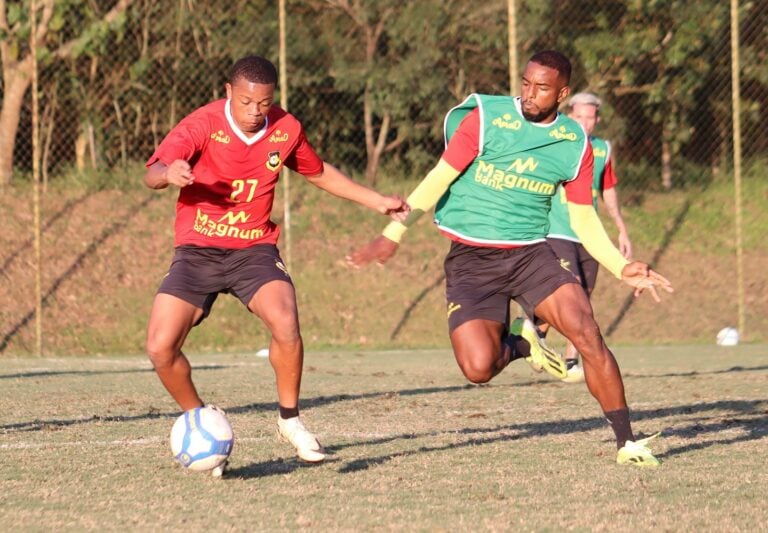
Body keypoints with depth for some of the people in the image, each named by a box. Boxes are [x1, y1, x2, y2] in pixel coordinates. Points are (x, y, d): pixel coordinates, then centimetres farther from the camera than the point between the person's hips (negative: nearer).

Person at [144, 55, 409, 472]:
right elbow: (152, 175, -26)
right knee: (160, 348, -14)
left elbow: (319, 172, 20)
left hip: (254, 250, 1)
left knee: (285, 325, -27)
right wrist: (170, 174, -50)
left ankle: (290, 420, -4)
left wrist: (377, 202, 21)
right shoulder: (203, 125, -13)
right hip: (197, 251, -1)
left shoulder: (286, 129, -1)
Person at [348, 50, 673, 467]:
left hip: (530, 253, 2)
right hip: (471, 260, -2)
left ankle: (626, 442, -8)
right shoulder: (486, 117, -6)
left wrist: (622, 268, 0)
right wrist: (394, 233, -11)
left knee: (587, 334, -20)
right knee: (478, 367, -20)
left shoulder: (575, 143, 3)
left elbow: (583, 219, 11)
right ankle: (521, 344, 17)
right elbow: (440, 177, -5)